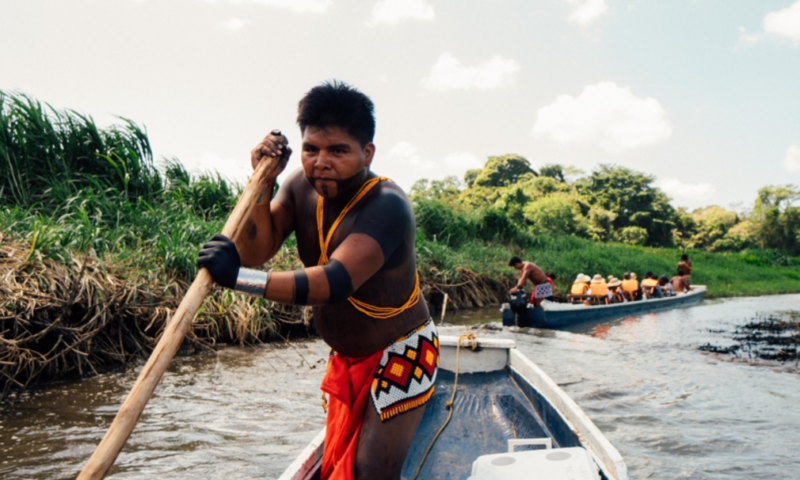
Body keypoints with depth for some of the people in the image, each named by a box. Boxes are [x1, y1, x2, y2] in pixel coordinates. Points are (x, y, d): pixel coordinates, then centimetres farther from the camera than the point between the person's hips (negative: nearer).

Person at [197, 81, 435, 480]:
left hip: (399, 353, -7)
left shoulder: (386, 205, -29)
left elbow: (337, 282, -43)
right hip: (345, 357, 7)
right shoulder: (301, 186, -6)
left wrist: (240, 278, -51)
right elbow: (254, 252, -12)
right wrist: (263, 182, -24)